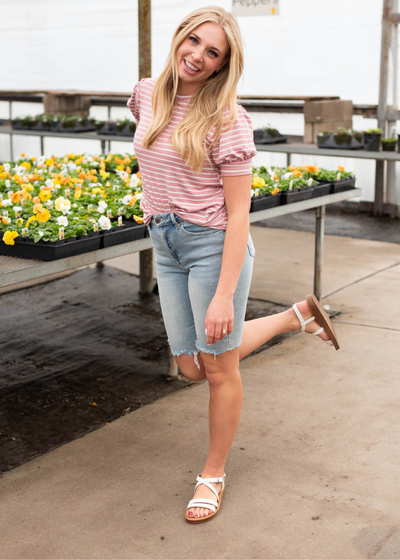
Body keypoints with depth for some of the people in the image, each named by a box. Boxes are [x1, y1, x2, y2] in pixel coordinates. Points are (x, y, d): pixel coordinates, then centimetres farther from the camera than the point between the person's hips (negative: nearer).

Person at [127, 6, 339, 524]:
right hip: (166, 248, 7)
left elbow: (239, 213, -17)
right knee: (192, 367, 13)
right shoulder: (147, 95, 3)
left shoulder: (227, 120, -15)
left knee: (218, 366, 5)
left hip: (214, 246, -7)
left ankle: (213, 474, 28)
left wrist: (225, 295, -22)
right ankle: (297, 316, 31)